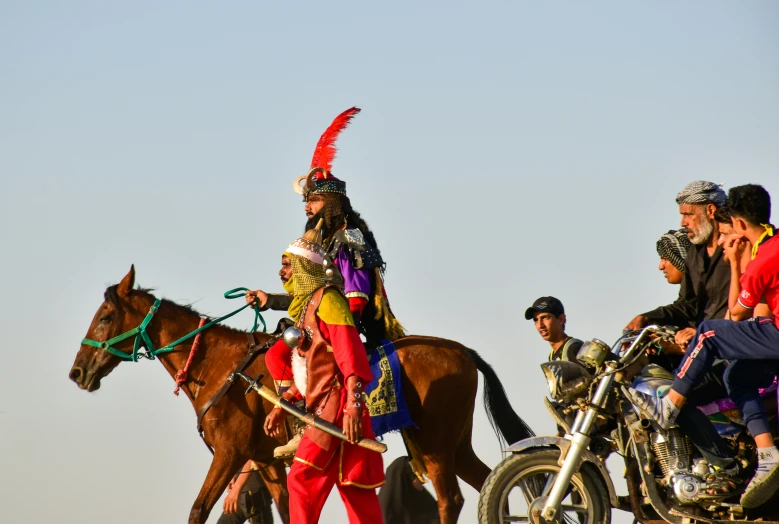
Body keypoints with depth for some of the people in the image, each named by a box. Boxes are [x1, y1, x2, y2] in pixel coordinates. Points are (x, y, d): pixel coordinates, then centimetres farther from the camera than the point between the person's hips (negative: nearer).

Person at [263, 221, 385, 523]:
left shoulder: (327, 299, -9)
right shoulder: (306, 304, 20)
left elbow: (350, 354, -19)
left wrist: (352, 406, -27)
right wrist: (282, 405, 20)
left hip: (335, 404, -9)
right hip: (321, 406, 9)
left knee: (302, 479, -11)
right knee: (355, 487, 6)